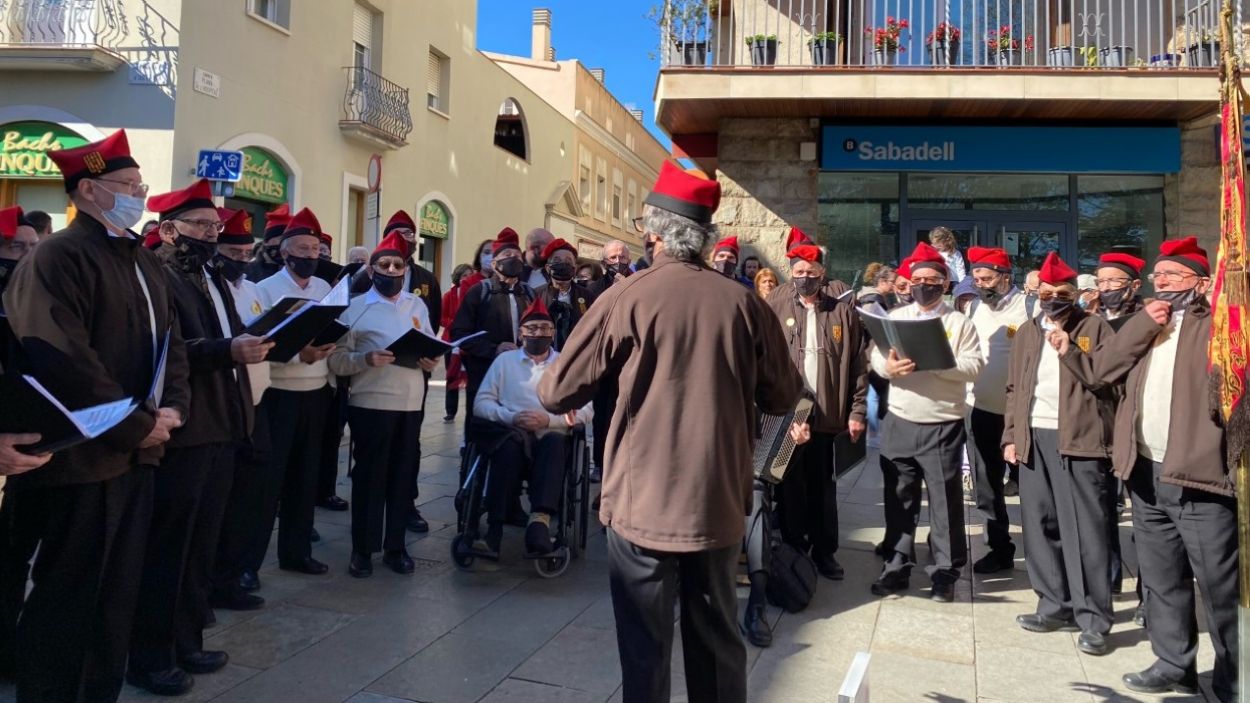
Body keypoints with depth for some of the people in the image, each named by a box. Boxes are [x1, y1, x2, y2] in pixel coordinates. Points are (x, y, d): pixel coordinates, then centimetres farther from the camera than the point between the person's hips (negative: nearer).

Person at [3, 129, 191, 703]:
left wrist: (172, 408, -4)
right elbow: (61, 359, -22)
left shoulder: (144, 261, 15)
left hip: (136, 453, 8)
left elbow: (169, 340, 14)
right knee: (67, 595, 4)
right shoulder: (57, 256, -12)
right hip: (81, 456, -8)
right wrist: (140, 425, -17)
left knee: (118, 590, 17)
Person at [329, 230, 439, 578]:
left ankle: (395, 546, 20)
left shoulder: (418, 306, 13)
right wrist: (366, 359, -24)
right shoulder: (355, 308, -1)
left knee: (403, 475, 9)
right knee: (369, 475, 4)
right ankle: (363, 549, 16)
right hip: (370, 404, -4)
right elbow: (336, 359, -8)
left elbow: (432, 349, 17)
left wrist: (432, 362, -4)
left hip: (411, 404, 4)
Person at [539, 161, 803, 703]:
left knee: (645, 645, 9)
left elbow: (556, 394, -6)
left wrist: (548, 390, 17)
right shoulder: (744, 303, -4)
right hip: (719, 502, 3)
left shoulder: (626, 298, -11)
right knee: (717, 637, 18)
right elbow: (783, 398, 6)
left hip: (642, 501, -3)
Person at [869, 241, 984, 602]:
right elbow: (876, 356, 3)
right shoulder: (895, 317, 9)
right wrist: (889, 367, -20)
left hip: (943, 426, -2)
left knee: (945, 500, 4)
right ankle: (897, 566, 19)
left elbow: (974, 365, -8)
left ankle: (945, 572, 15)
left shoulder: (960, 322, 1)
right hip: (900, 423, 3)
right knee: (899, 497, 9)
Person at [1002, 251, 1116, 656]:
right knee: (1040, 525, 8)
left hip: (1079, 439, -5)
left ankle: (1093, 619, 3)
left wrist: (1071, 352, -15)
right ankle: (1057, 605, 20)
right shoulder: (1026, 332, 16)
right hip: (1034, 438, 5)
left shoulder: (1095, 328, 4)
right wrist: (1010, 436, 8)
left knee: (1084, 531, -4)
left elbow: (1110, 381, -5)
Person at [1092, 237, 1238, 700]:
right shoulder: (1144, 324, 18)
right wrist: (1143, 325, -3)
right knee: (1162, 580, 15)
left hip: (1199, 474, -6)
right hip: (1147, 472, 7)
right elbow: (1103, 367, 4)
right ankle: (1174, 665, 27)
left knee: (1220, 585, 1)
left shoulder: (1216, 323, -3)